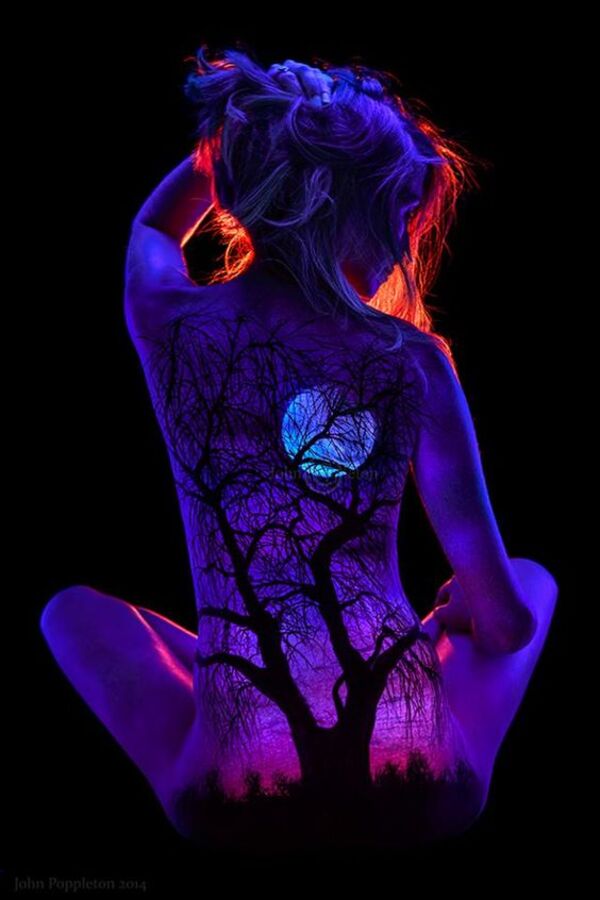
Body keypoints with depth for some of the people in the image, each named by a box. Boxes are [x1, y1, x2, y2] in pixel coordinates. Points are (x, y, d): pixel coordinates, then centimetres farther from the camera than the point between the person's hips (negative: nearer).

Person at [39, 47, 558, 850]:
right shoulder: (414, 361, -7)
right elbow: (507, 620, -1)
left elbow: (152, 229, 25)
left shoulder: (167, 321, -5)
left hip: (238, 798, 1)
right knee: (534, 577, 28)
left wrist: (255, 123, 25)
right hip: (422, 796, 0)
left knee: (71, 610, 28)